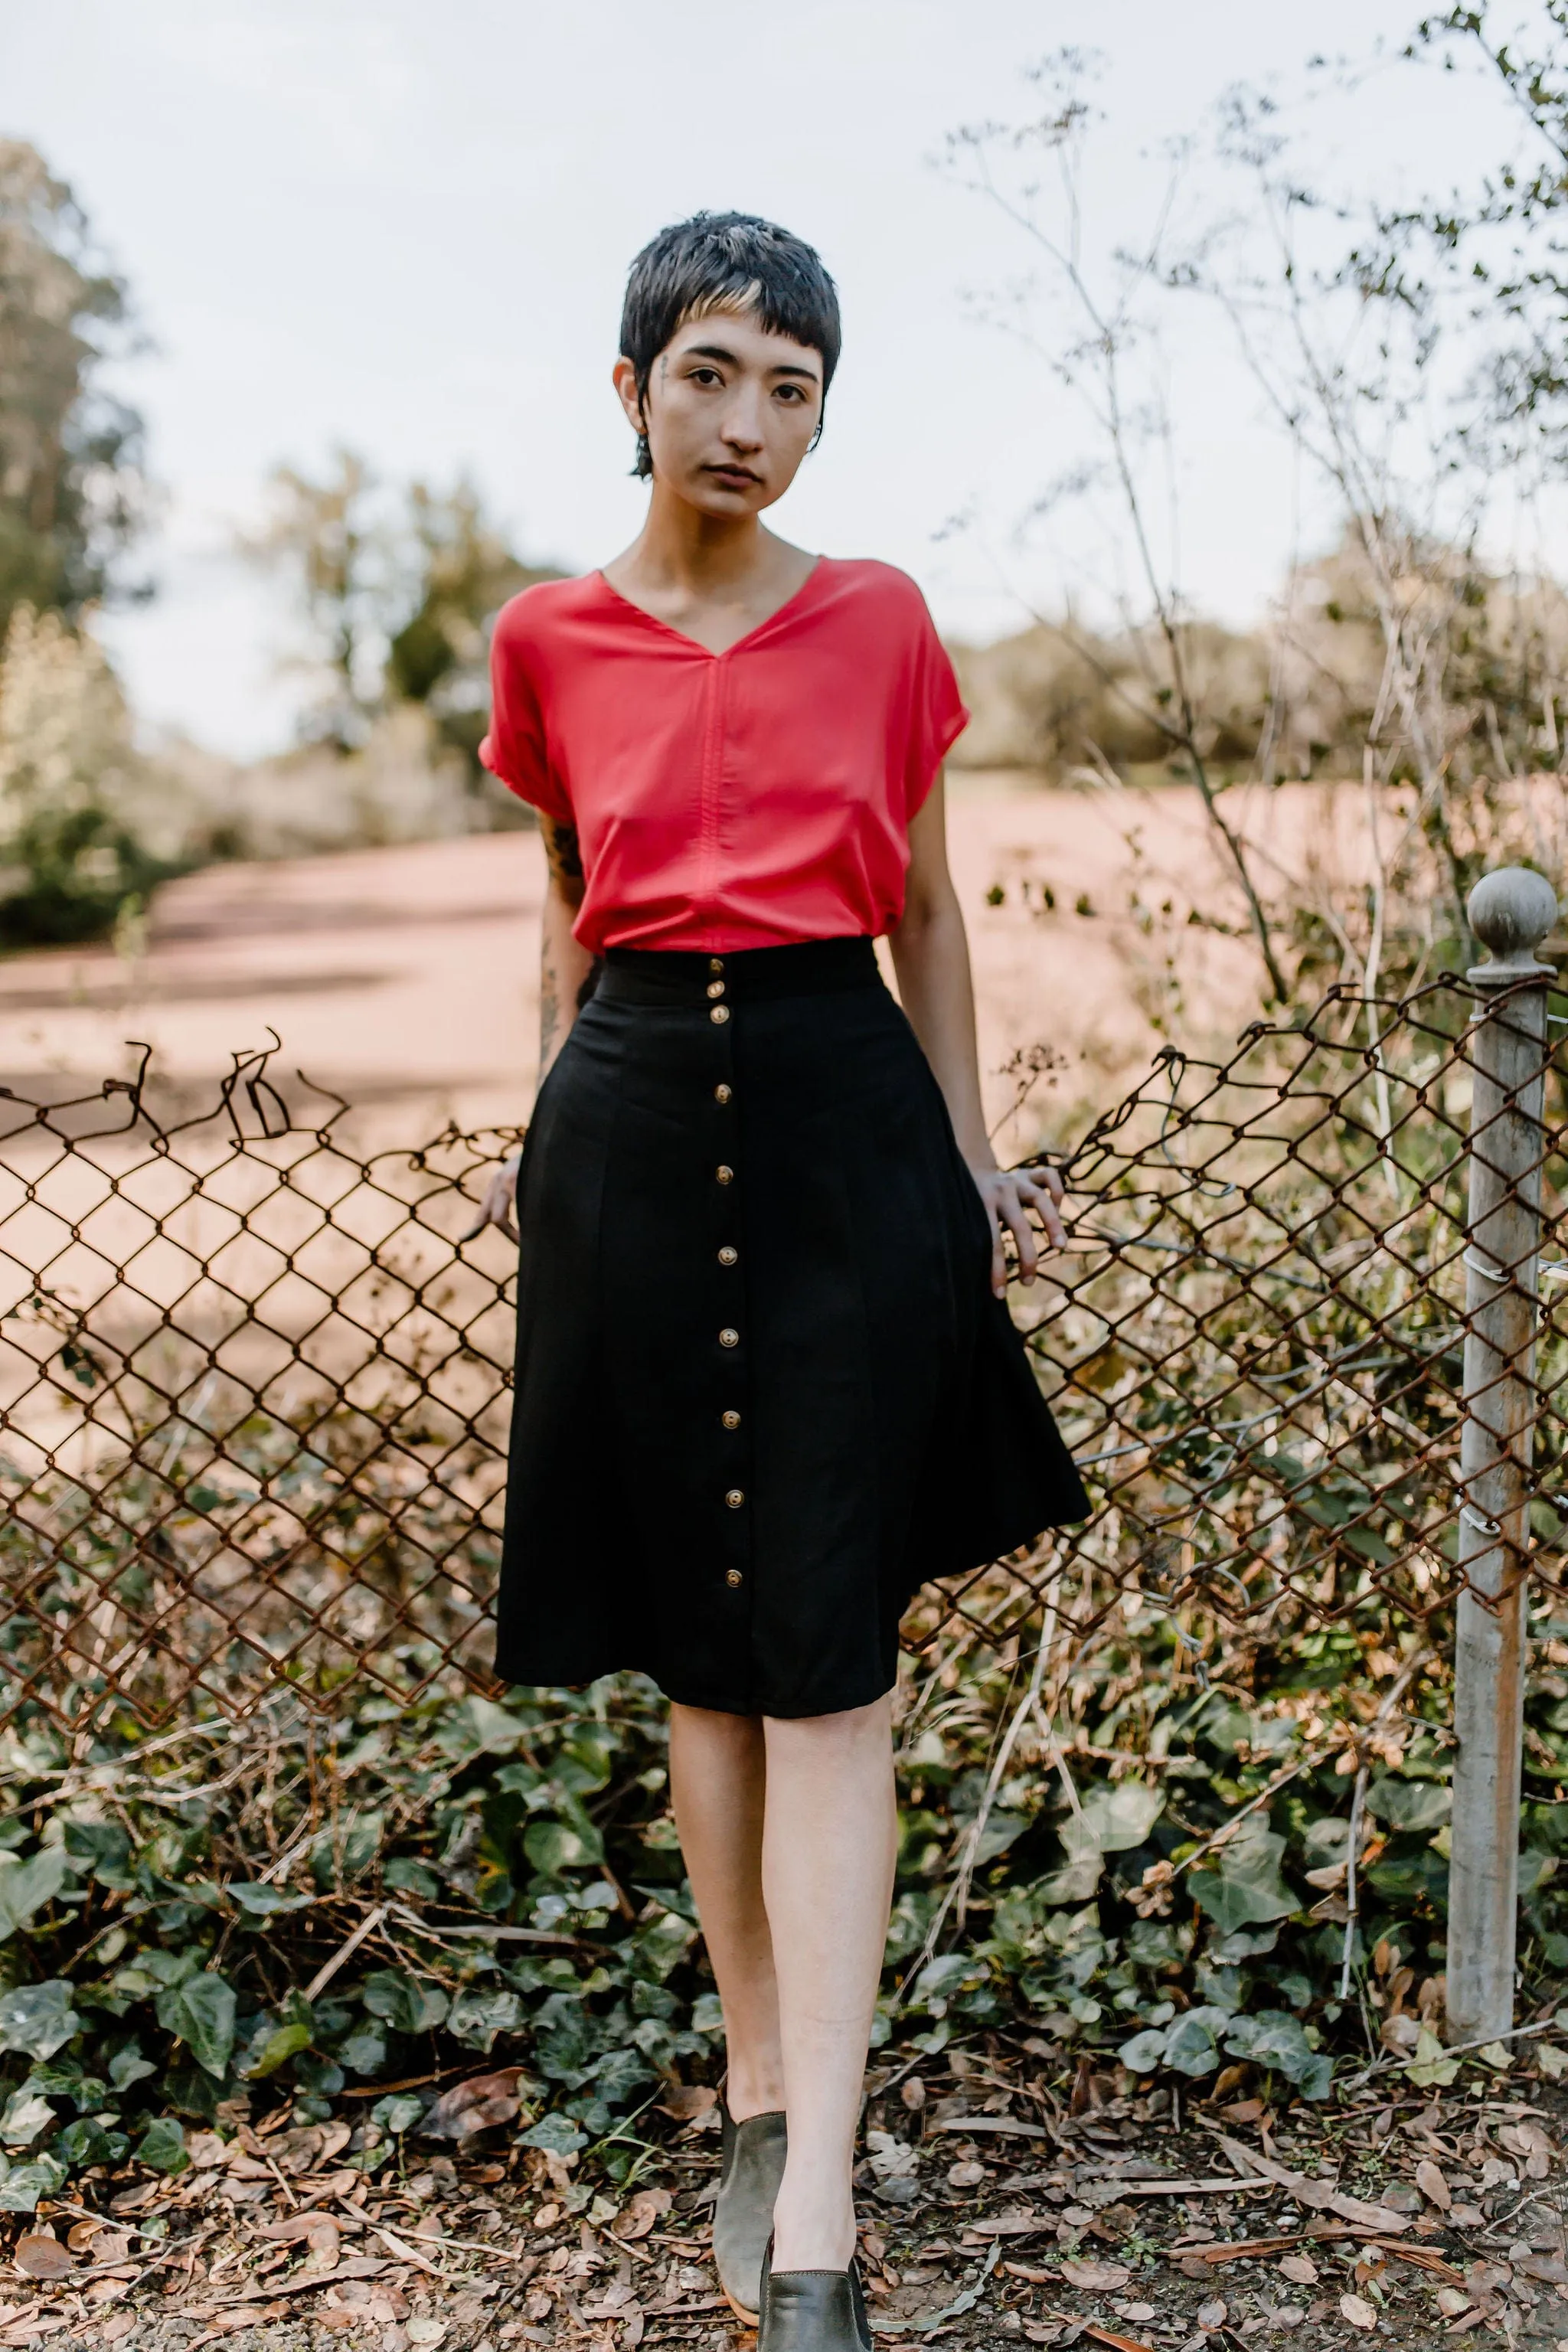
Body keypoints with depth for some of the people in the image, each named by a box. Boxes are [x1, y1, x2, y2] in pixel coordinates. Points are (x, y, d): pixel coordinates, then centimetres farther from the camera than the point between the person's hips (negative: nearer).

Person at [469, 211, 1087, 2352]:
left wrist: (973, 1162, 9)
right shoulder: (550, 642, 6)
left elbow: (926, 911, 11)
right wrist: (546, 1138, 12)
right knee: (699, 1647, 7)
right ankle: (760, 2110, 22)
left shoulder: (882, 624, 4)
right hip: (638, 1131, 2)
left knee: (829, 1656, -5)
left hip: (843, 1126, -1)